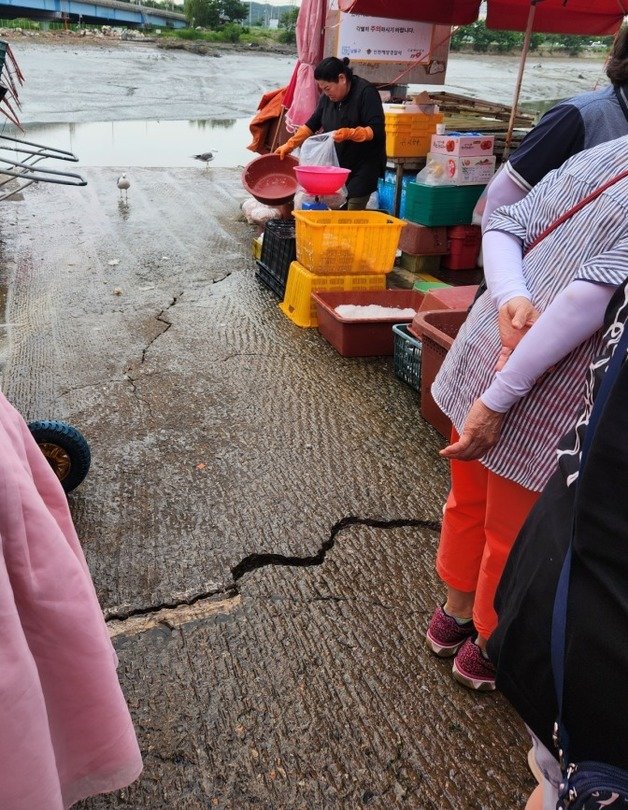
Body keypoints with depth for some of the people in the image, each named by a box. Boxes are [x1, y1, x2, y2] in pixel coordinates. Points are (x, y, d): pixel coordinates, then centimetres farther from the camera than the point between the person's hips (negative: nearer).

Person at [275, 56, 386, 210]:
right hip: (337, 162, 7)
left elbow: (376, 130, -21)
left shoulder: (366, 92, -14)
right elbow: (312, 124, 15)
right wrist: (290, 144, 6)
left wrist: (350, 134, -35)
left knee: (353, 212, -11)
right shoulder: (327, 97, 6)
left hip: (363, 164, -6)